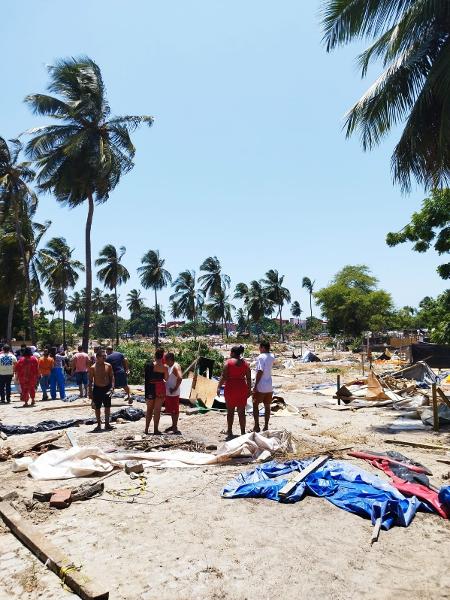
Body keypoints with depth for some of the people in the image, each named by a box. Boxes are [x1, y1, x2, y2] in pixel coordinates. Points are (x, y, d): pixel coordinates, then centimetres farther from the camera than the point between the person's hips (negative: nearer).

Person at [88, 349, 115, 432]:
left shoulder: (108, 366, -2)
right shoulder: (93, 368, -9)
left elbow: (112, 377, 3)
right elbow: (90, 380, -3)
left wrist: (112, 387, -7)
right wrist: (90, 392, -5)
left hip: (107, 388, 2)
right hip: (97, 389, -2)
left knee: (107, 407, 10)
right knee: (97, 408, 7)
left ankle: (107, 424, 23)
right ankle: (99, 425, 21)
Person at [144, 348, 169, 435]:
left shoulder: (148, 364, -4)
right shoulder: (164, 367, -10)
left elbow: (145, 376, -2)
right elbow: (166, 379, 3)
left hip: (149, 388, 3)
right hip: (160, 388, -3)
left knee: (149, 409, 16)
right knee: (157, 410, 5)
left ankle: (146, 429, 20)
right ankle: (156, 430, 9)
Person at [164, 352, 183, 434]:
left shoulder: (175, 367, -16)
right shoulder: (169, 367, 12)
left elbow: (180, 378, -29)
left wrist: (175, 388, -23)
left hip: (174, 393, -9)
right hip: (168, 392, 9)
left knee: (175, 410, 0)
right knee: (171, 410, 18)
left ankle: (175, 428, 8)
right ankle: (173, 425, 29)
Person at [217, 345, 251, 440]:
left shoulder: (229, 362, -6)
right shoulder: (245, 363, 5)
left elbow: (224, 376, -10)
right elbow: (249, 378, 4)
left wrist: (219, 387, -4)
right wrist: (249, 390, 11)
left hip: (231, 388, -3)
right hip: (242, 388, 3)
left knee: (230, 411, 8)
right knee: (241, 412, 9)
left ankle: (230, 432, 12)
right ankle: (243, 432, 12)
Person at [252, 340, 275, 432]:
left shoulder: (261, 357, -16)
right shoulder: (272, 357, 5)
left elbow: (260, 372, -21)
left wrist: (255, 385, -16)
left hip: (260, 387, -6)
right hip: (269, 387, 6)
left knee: (255, 405, 7)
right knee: (267, 406, 11)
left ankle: (257, 426, 6)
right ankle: (266, 427, 16)